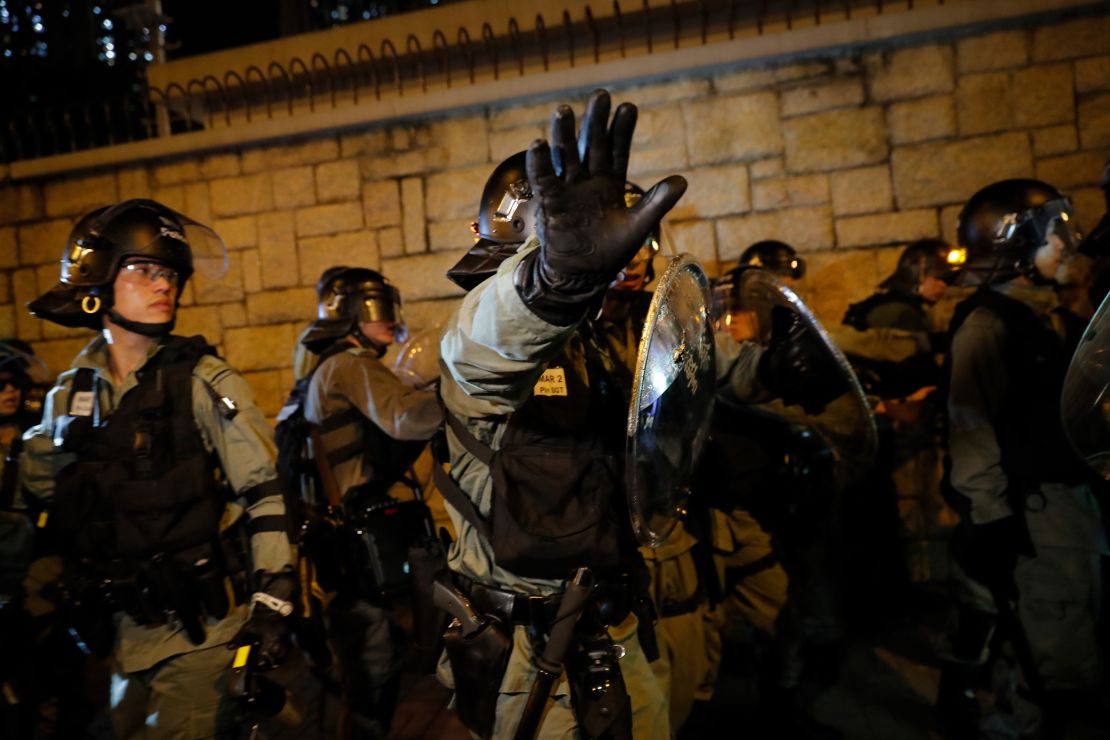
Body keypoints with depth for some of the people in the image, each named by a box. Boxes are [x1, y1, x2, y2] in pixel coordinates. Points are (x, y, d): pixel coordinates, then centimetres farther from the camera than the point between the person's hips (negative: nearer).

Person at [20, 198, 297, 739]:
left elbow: (265, 495, -14)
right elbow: (44, 497, 17)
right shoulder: (71, 393, 3)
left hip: (200, 627, -5)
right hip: (121, 628, 5)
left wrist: (272, 605, -16)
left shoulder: (202, 383, -12)